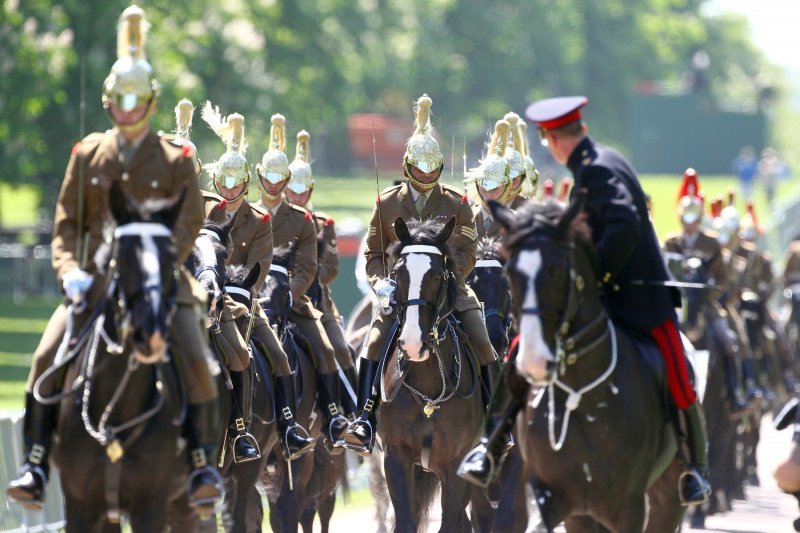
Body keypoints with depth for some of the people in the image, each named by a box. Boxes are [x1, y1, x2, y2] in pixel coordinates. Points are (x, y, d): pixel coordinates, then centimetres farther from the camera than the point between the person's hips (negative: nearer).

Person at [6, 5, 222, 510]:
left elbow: (186, 224, -4)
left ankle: (204, 462, -9)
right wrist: (70, 270, -8)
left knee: (196, 362, -21)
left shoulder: (176, 160, 3)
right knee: (48, 358, -16)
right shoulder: (88, 155, 10)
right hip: (96, 282, 2)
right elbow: (67, 223, 10)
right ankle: (37, 462, -11)